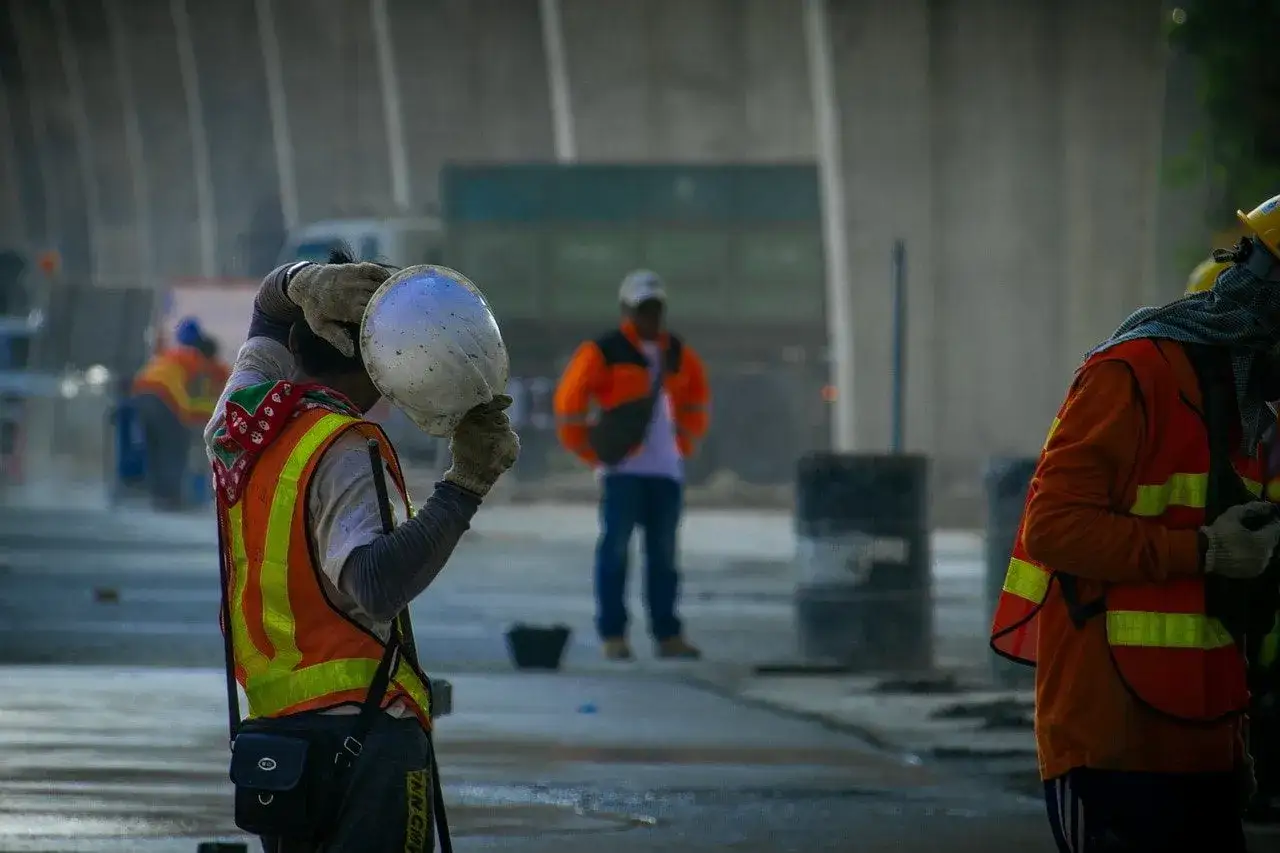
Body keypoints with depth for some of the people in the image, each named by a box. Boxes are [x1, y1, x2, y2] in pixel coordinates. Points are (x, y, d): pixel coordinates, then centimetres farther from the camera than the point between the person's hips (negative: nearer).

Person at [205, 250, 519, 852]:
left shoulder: (239, 421, 7)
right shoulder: (348, 455, -16)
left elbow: (269, 309, 25)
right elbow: (378, 584, -33)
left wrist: (304, 283, 0)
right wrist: (464, 487, -34)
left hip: (269, 719, 8)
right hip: (362, 729, -8)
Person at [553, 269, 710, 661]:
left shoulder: (678, 354, 14)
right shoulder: (603, 352, -3)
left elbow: (695, 397, 30)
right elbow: (569, 402, -4)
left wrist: (684, 443, 20)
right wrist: (591, 452, -4)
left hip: (666, 468, 5)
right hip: (621, 467, -5)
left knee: (663, 553, 6)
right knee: (616, 548, -7)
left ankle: (667, 634, 9)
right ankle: (613, 635, -5)